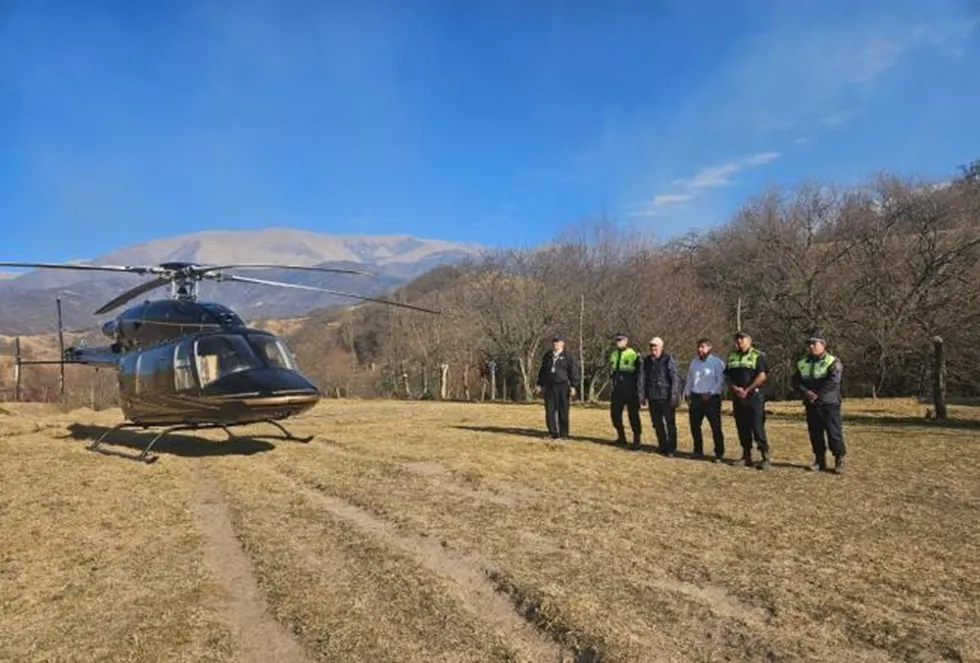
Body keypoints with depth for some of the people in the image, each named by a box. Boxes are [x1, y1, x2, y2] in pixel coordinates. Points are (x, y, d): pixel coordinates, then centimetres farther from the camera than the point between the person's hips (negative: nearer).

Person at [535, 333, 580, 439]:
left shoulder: (568, 356, 1)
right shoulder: (547, 356, 15)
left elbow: (574, 372, -3)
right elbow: (542, 371, 22)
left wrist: (573, 386, -9)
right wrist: (540, 384, 18)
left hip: (562, 387, -4)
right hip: (549, 387, 4)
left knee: (563, 411, -2)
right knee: (550, 411, 3)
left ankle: (564, 434, 7)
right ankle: (552, 433, 12)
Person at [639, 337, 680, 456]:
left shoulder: (668, 360, -7)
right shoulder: (646, 361, 8)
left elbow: (675, 379, -11)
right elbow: (642, 379, 11)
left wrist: (674, 396, -16)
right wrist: (642, 396, 7)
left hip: (666, 398, -5)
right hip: (653, 398, 5)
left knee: (670, 423, 0)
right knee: (657, 424, 11)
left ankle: (671, 449, 10)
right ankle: (663, 447, 23)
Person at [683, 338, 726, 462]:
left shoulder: (717, 362, -5)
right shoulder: (694, 361, 12)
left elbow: (721, 381, -9)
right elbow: (689, 379, 18)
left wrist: (710, 393, -15)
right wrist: (687, 393, 9)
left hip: (711, 398, -6)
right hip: (695, 397, 6)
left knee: (716, 427, -4)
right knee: (694, 425, 10)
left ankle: (719, 454, 4)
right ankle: (698, 451, 23)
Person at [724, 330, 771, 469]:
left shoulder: (757, 356, -2)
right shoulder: (732, 356, 14)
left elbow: (761, 377, -10)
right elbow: (728, 376, 13)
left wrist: (747, 390, -12)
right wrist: (735, 388, -6)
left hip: (754, 396, -5)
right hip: (737, 397, 6)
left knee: (758, 427, -8)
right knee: (742, 428, 9)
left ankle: (766, 457, -4)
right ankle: (746, 456, 18)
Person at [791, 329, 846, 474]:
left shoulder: (833, 362, -5)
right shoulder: (803, 363, 11)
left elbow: (833, 381, -18)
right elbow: (795, 381, 4)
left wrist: (817, 394, -17)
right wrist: (806, 392, -14)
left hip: (829, 403, -5)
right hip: (811, 404, 5)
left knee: (834, 433, -4)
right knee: (815, 433, 10)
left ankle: (839, 461, 6)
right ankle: (819, 460, 20)